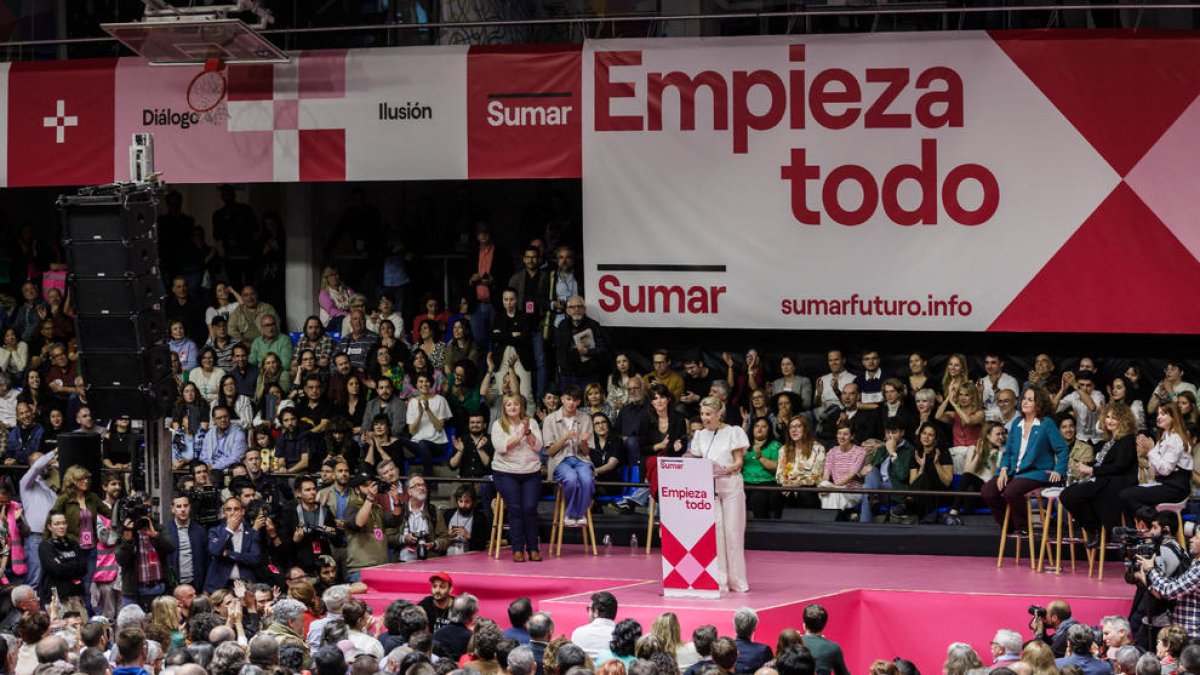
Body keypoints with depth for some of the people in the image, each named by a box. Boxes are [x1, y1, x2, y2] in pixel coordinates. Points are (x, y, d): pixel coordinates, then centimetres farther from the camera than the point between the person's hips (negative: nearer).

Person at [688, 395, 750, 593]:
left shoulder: (733, 432, 0)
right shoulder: (700, 436, 13)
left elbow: (738, 462, -2)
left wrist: (724, 469, -20)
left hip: (731, 484, -3)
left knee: (732, 531, -2)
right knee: (714, 531, -4)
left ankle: (736, 579, 6)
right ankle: (718, 579, -1)